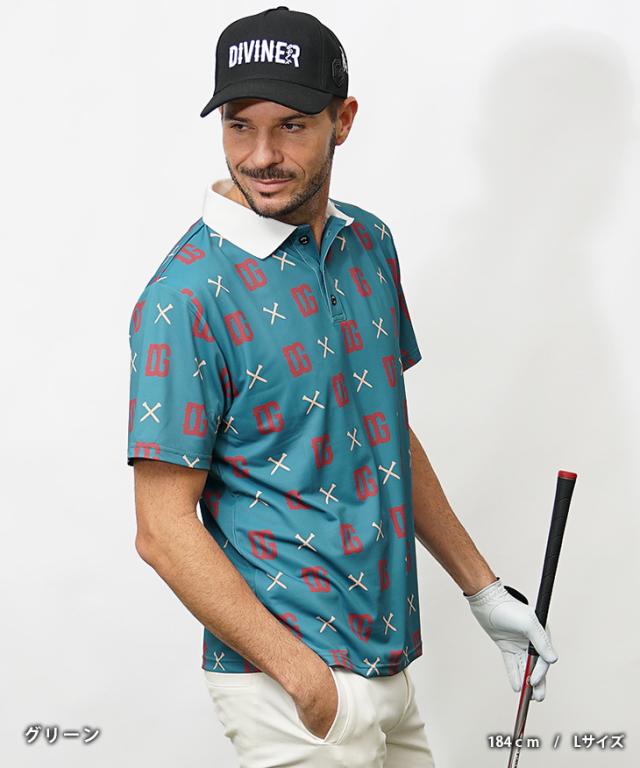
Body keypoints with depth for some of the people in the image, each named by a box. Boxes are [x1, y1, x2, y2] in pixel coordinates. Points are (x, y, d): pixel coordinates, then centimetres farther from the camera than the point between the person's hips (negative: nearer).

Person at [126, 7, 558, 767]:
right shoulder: (188, 294, -15)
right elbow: (164, 528, -16)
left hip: (387, 661, 7)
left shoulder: (370, 242, 7)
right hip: (285, 682, -7)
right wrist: (304, 676, -20)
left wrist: (483, 590, 16)